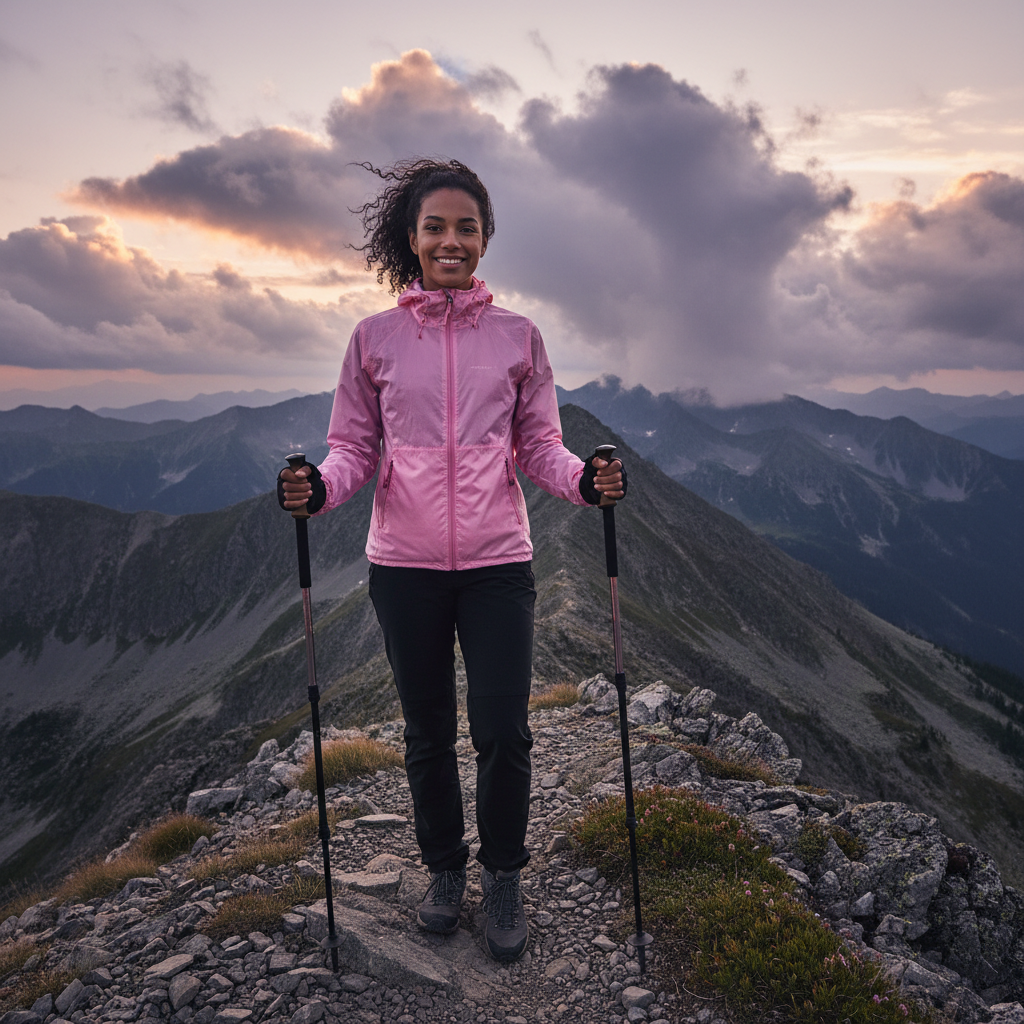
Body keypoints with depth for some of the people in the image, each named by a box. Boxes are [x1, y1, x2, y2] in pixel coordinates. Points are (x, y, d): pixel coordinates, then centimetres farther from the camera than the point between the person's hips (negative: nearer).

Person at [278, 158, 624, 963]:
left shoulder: (517, 336, 4)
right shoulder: (374, 338, 3)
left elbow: (538, 444, 5)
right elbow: (354, 447, 4)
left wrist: (583, 480, -15)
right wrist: (319, 488, -17)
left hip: (497, 562, 0)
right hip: (405, 565, 1)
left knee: (503, 731, 0)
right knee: (428, 732, 14)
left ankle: (504, 876, 27)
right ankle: (445, 868, 38)